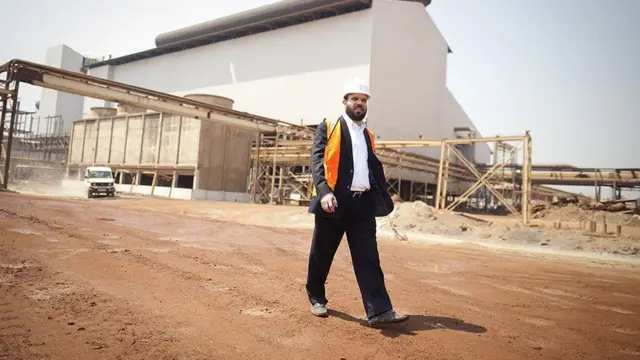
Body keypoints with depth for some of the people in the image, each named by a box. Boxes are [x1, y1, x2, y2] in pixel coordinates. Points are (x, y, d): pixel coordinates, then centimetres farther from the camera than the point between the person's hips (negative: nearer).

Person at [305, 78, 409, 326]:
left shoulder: (368, 135, 20)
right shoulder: (328, 127, 4)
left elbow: (376, 168, 20)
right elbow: (317, 160, -8)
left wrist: (385, 200, 13)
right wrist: (324, 191, -24)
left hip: (363, 203, 4)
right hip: (335, 201, -4)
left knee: (368, 258, -1)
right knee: (322, 254, 9)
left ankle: (378, 310, -2)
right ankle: (316, 297, 29)